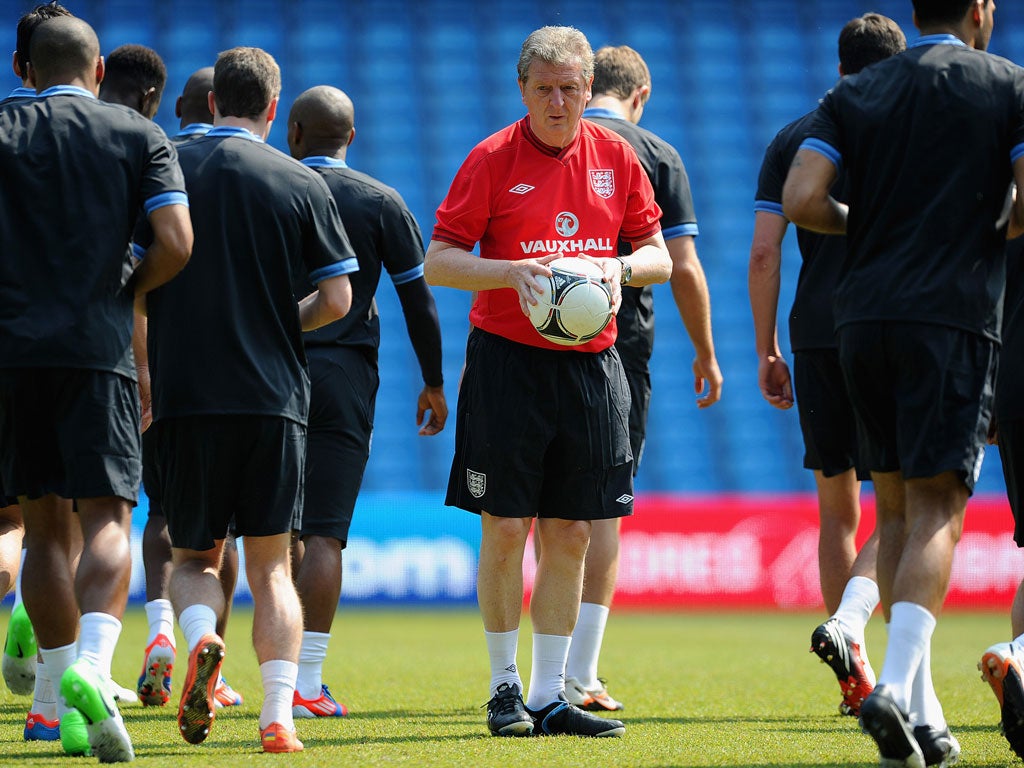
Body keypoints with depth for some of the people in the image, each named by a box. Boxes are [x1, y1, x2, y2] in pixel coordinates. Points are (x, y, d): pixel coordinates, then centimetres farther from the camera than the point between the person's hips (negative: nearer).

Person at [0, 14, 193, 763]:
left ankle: (70, 698, 13)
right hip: (99, 350, -1)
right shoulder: (141, 137, 5)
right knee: (108, 523, -4)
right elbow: (176, 243, -6)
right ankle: (91, 669, -29)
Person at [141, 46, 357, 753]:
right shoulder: (302, 183, 1)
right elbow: (337, 298, -1)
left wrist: (139, 377, 11)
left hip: (184, 395, 0)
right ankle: (279, 716, -6)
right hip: (274, 396, 0)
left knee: (193, 557, 13)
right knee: (271, 566, 7)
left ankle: (201, 636, -19)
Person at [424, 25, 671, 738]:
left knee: (571, 533, 5)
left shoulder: (616, 156, 7)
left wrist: (620, 267, -9)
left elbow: (658, 257, 13)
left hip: (591, 362, 3)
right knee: (505, 527, -4)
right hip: (507, 358, -3)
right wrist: (511, 272, -19)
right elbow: (438, 260, -4)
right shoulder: (492, 159, -3)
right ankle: (505, 685, 11)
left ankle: (550, 694, 12)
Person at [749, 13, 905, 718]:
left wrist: (766, 349, 10)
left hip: (817, 340, 3)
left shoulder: (794, 139, 9)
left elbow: (764, 253, 4)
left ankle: (855, 676, 15)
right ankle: (847, 621, -27)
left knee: (838, 509, 13)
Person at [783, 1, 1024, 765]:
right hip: (954, 315, -4)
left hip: (863, 316, 4)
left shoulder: (856, 93, 11)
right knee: (937, 508, -6)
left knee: (895, 508, 12)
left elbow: (801, 200, -1)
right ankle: (898, 685, -26)